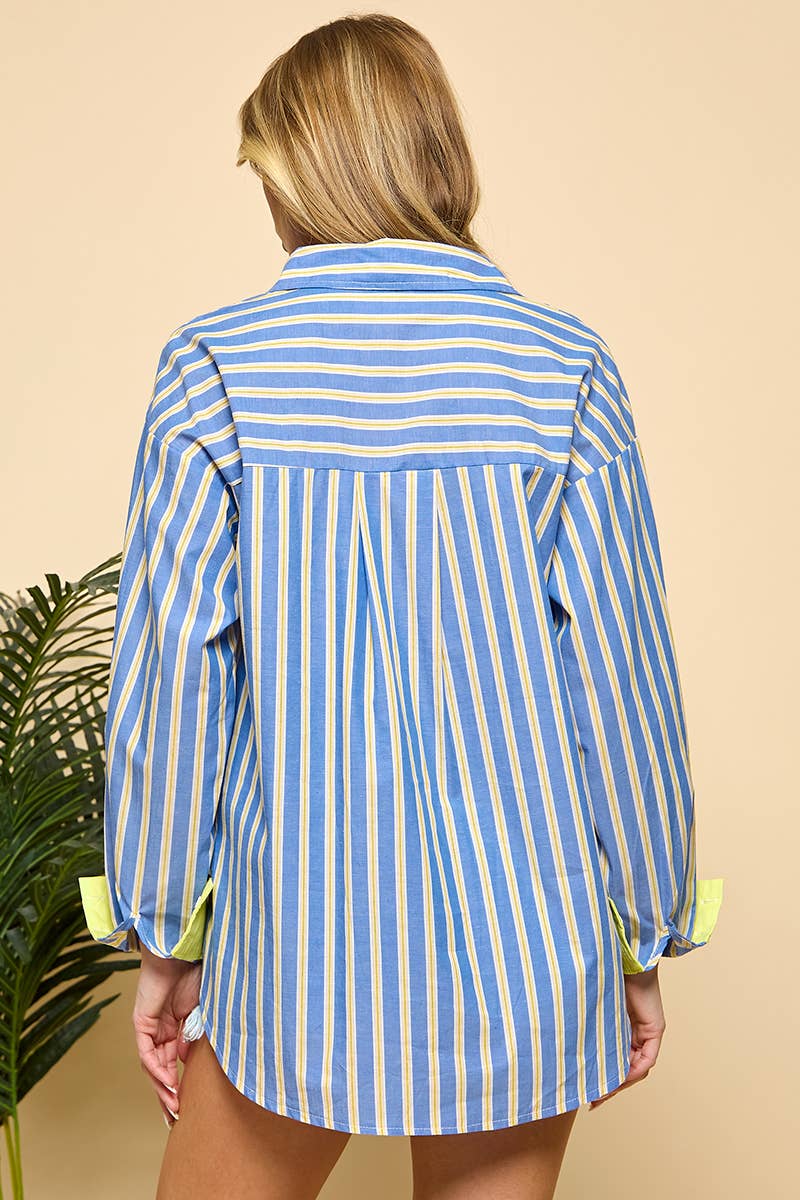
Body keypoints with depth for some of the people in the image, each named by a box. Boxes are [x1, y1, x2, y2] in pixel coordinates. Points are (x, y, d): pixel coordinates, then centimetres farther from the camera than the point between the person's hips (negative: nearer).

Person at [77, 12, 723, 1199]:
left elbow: (170, 674, -8)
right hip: (525, 943, 2)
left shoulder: (216, 365, -8)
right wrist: (648, 942, 6)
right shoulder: (565, 367, -5)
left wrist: (158, 936, 4)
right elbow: (622, 678, -5)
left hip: (300, 947, -1)